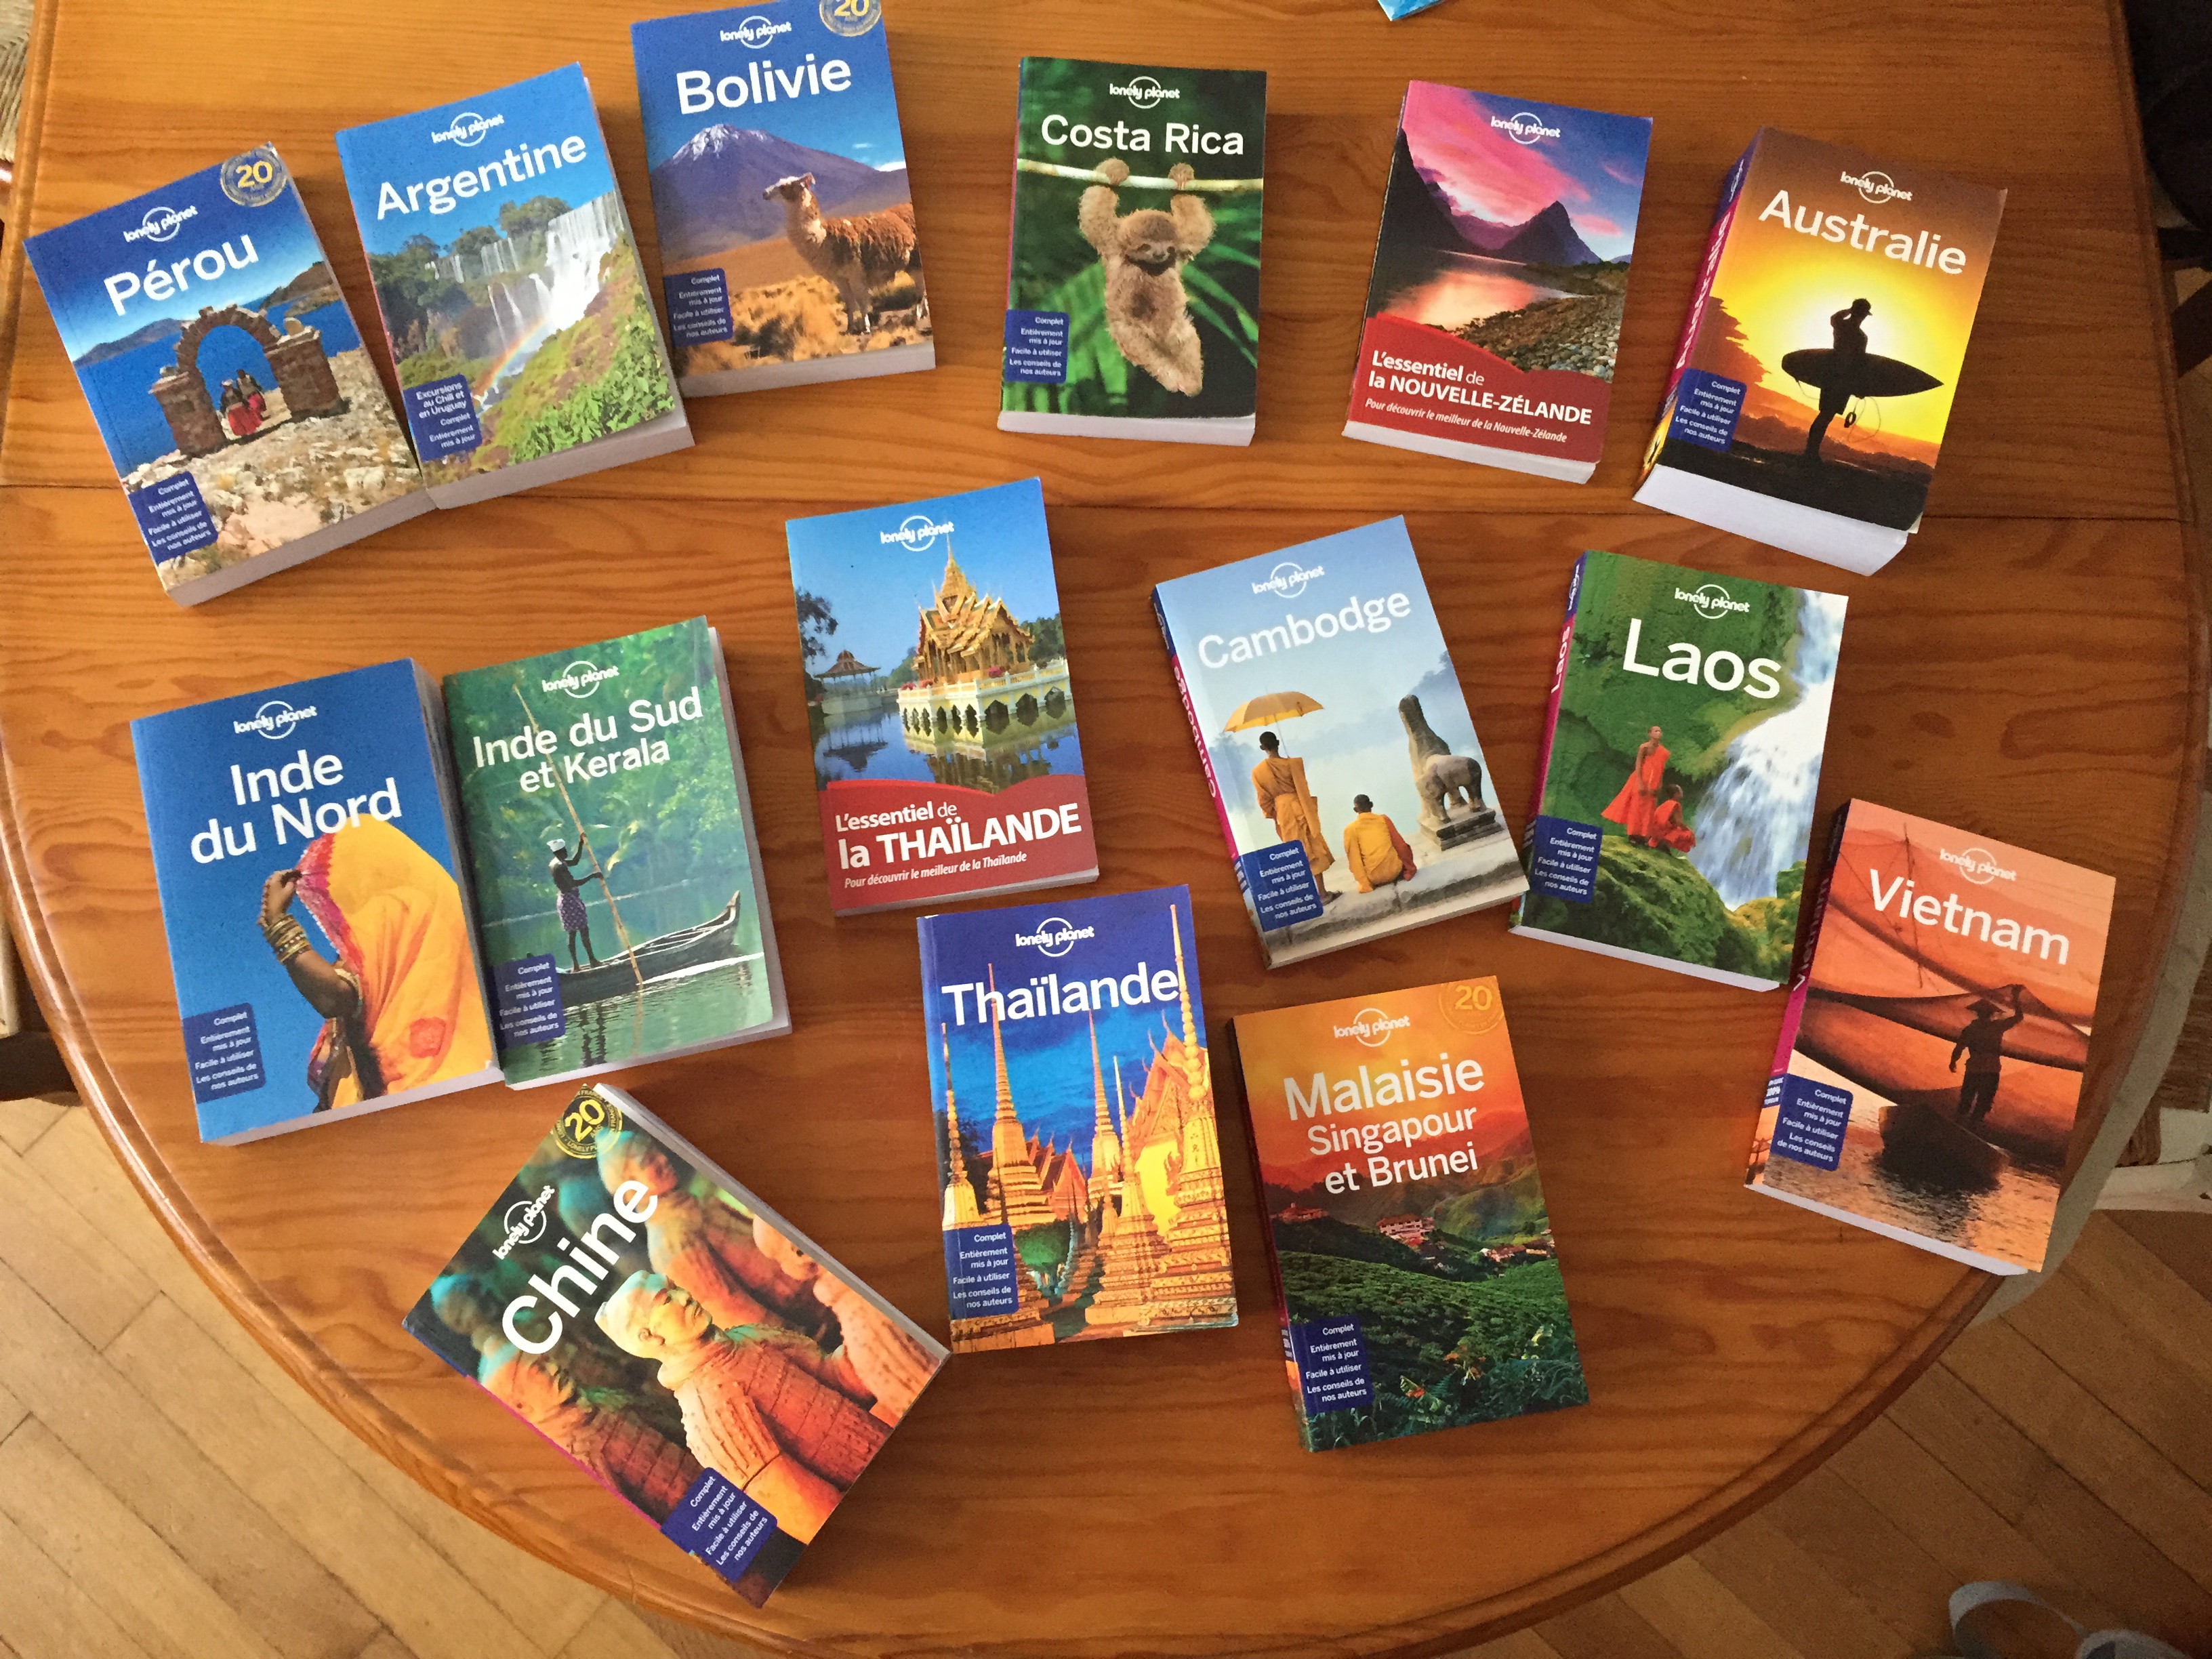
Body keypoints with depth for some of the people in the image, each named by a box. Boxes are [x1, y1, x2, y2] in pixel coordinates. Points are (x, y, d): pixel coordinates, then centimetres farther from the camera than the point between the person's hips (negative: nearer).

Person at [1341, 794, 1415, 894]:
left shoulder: (1350, 829, -4)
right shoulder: (1384, 819, 1)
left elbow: (1354, 859, -7)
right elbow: (1401, 845, 6)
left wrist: (1365, 884, 1)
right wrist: (1410, 869, 17)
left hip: (1375, 878, 0)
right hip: (1394, 870, 1)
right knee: (1404, 849, 31)